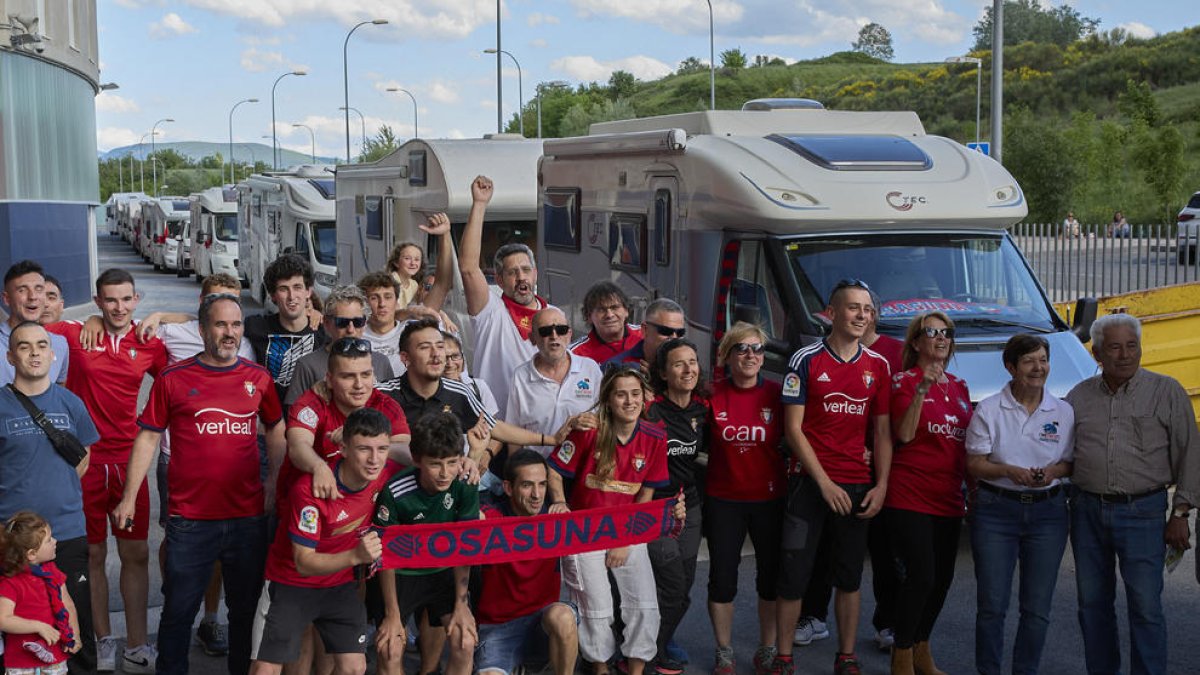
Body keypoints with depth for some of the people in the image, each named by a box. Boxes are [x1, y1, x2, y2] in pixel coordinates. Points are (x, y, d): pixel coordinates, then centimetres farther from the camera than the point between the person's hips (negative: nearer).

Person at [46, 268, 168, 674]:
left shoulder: (149, 344, 2)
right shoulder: (74, 335, -2)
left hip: (128, 461, 2)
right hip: (84, 460, -1)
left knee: (136, 554, 5)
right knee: (92, 554, 8)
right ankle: (103, 642, 24)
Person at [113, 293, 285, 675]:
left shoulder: (258, 378, 5)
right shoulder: (174, 379, -2)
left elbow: (276, 430, 17)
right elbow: (148, 438, 2)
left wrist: (274, 482, 7)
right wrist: (129, 497, 0)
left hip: (248, 517, 2)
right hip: (190, 518, -2)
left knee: (246, 608, 14)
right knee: (179, 610, 6)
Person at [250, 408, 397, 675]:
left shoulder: (389, 474, -18)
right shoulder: (310, 489, -31)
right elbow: (304, 563, -26)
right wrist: (356, 556, -42)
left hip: (340, 583, 4)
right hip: (292, 582, -4)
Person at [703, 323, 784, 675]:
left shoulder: (777, 394, -4)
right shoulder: (713, 395, -4)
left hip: (769, 498, 0)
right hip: (723, 500, 0)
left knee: (771, 575, 9)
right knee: (722, 578, 7)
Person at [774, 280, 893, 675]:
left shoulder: (878, 367, 7)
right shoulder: (806, 360, -5)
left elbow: (882, 431, 10)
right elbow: (793, 428, -7)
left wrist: (881, 486, -1)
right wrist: (825, 483, -12)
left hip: (858, 486, 3)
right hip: (810, 482, -3)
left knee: (850, 576, 11)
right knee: (794, 573, -1)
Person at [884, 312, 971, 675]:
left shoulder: (959, 387, 15)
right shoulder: (904, 380, -4)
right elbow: (904, 435, -16)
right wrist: (922, 389, -24)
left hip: (949, 498, 7)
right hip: (911, 496, -7)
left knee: (942, 578, 10)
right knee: (920, 576, -11)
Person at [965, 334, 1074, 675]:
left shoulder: (1064, 412, 6)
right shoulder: (988, 410, -1)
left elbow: (1072, 463, 10)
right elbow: (974, 464, -3)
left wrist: (1054, 471, -12)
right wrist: (1010, 471, -20)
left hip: (1048, 511, 2)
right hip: (996, 510, -2)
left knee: (1037, 606, 5)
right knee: (992, 604, -1)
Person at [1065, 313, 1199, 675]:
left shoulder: (1167, 392, 0)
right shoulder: (1079, 396, 7)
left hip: (1142, 512, -3)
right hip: (1087, 510, 3)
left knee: (1145, 606, -3)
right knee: (1092, 603, 11)